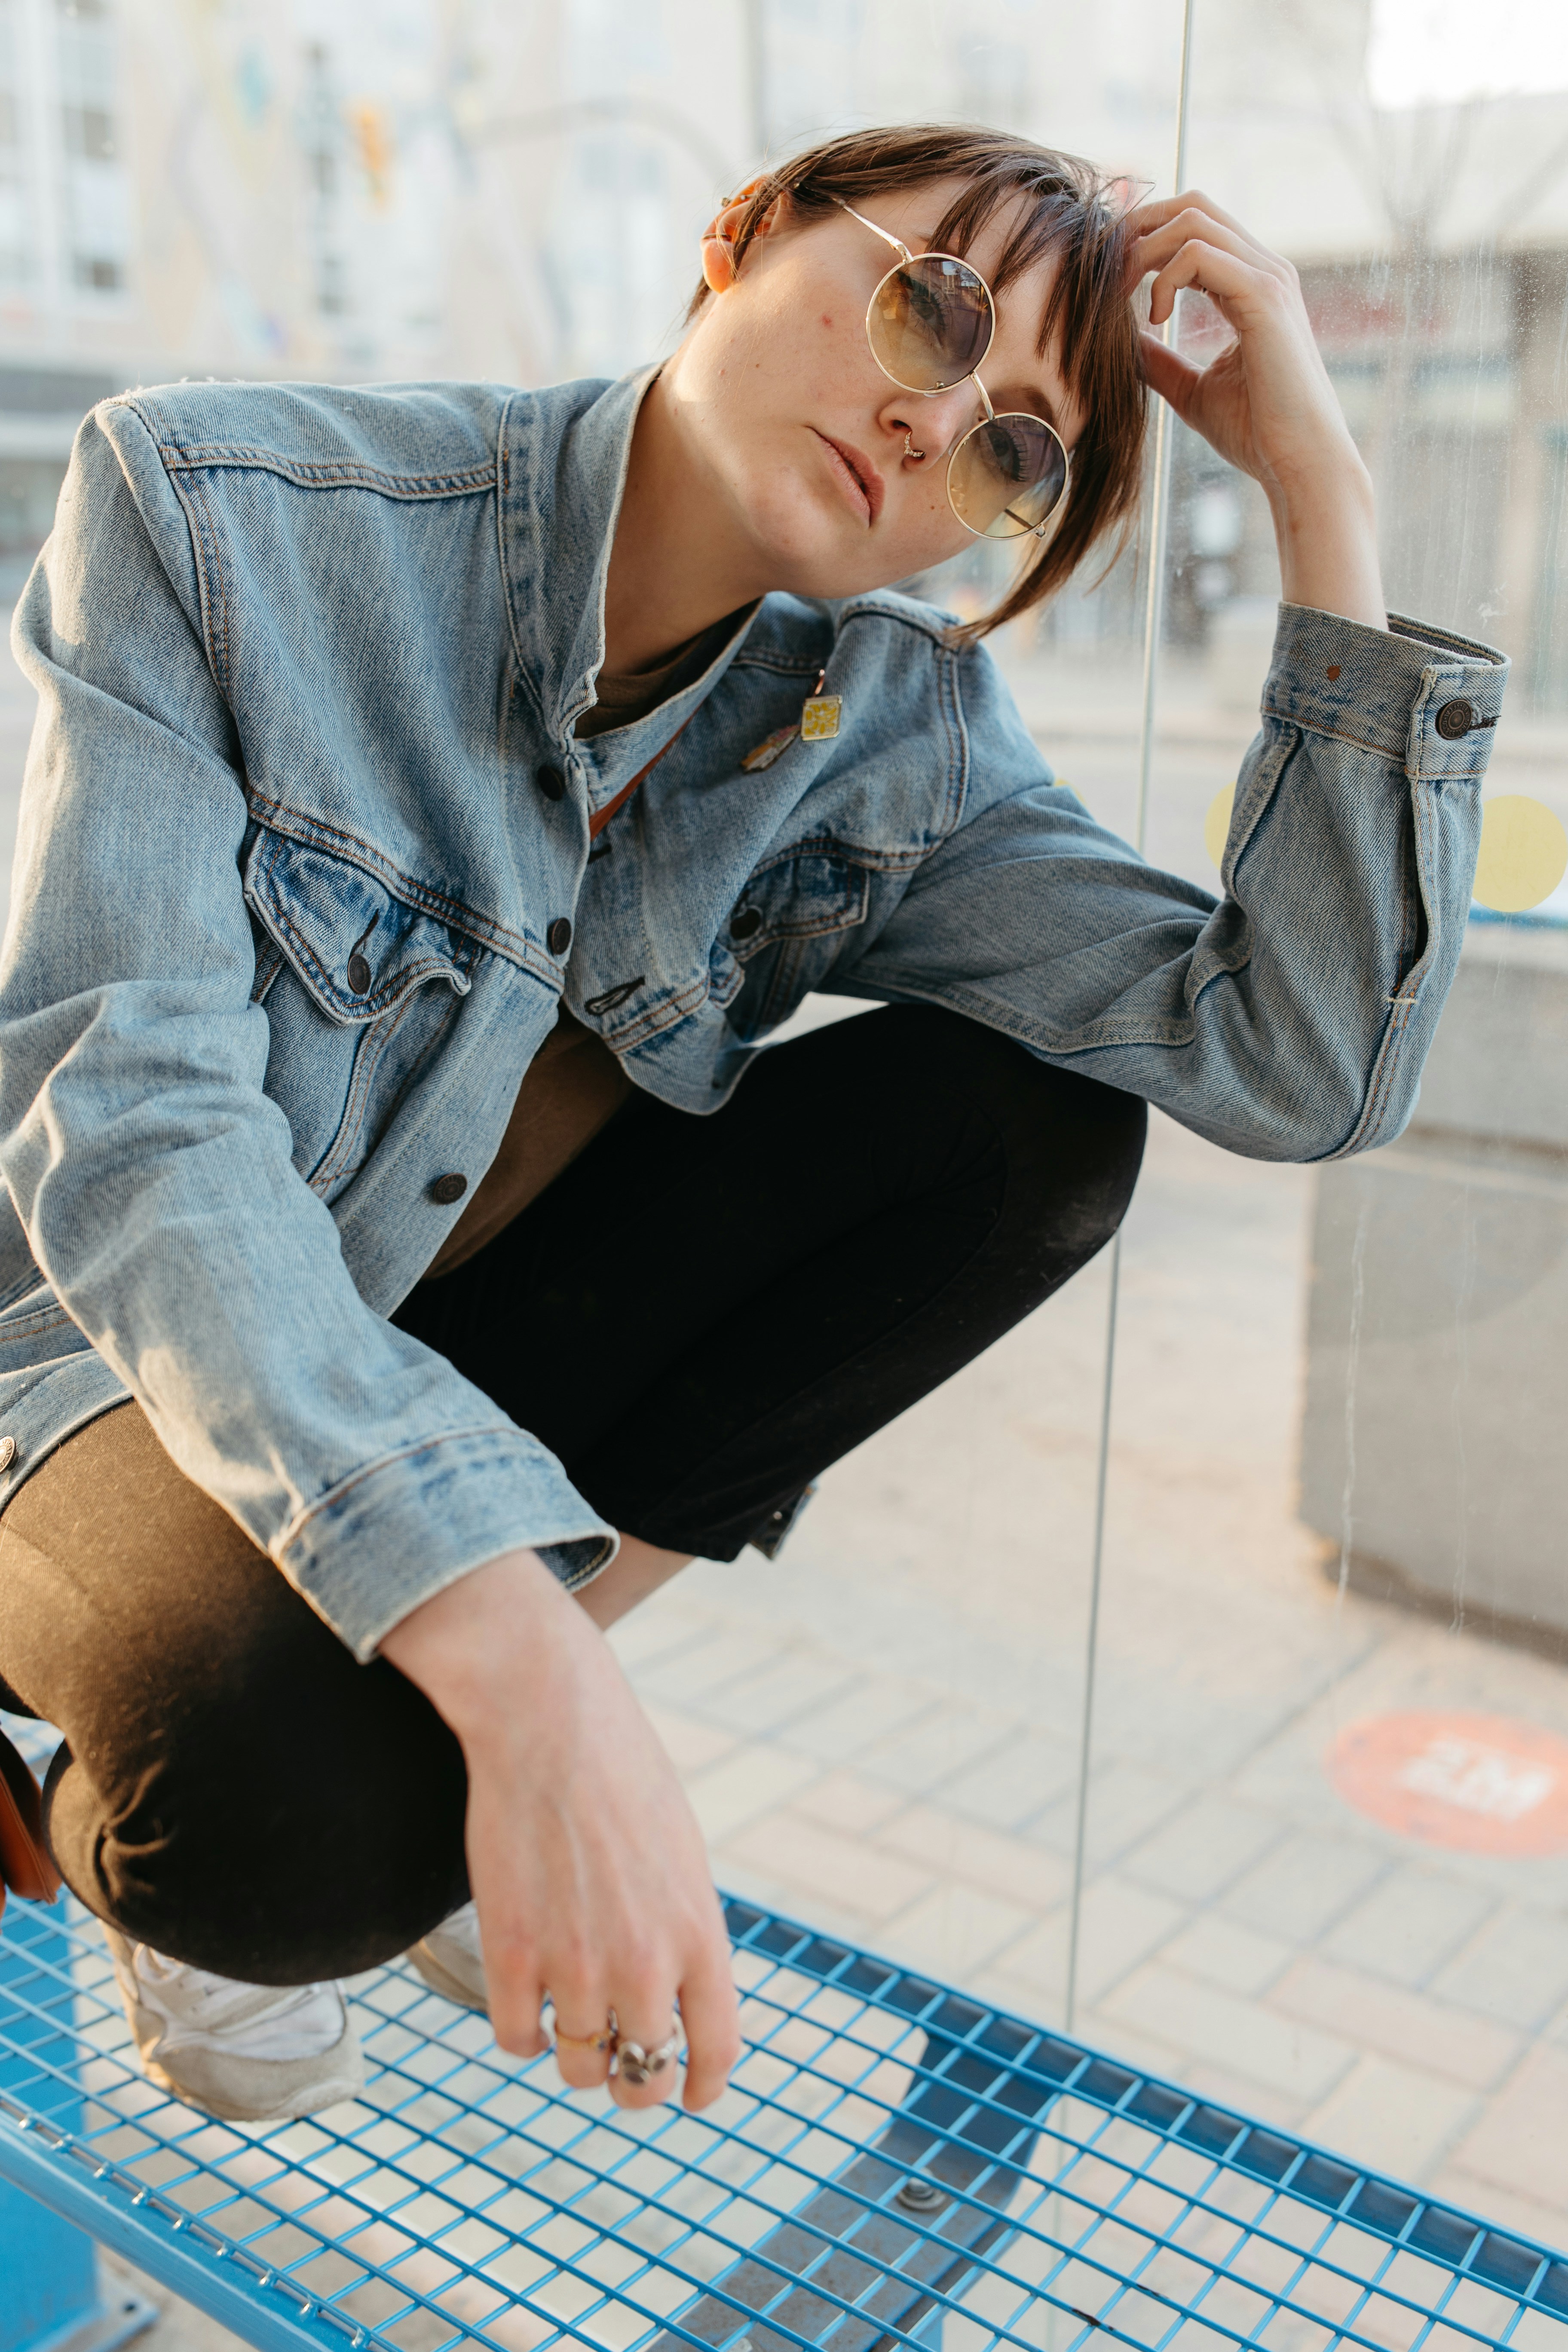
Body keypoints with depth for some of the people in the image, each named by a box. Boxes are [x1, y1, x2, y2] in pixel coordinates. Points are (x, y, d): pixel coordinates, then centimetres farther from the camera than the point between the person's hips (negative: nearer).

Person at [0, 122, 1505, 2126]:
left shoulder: (891, 738, -10)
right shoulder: (221, 512, -20)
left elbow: (1301, 1064, -18)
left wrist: (1322, 496, -23)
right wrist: (523, 1667, -41)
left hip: (493, 1344, 4)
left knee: (1043, 1114, -15)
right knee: (318, 1809, -37)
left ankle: (452, 1749, -7)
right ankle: (162, 1840, 5)